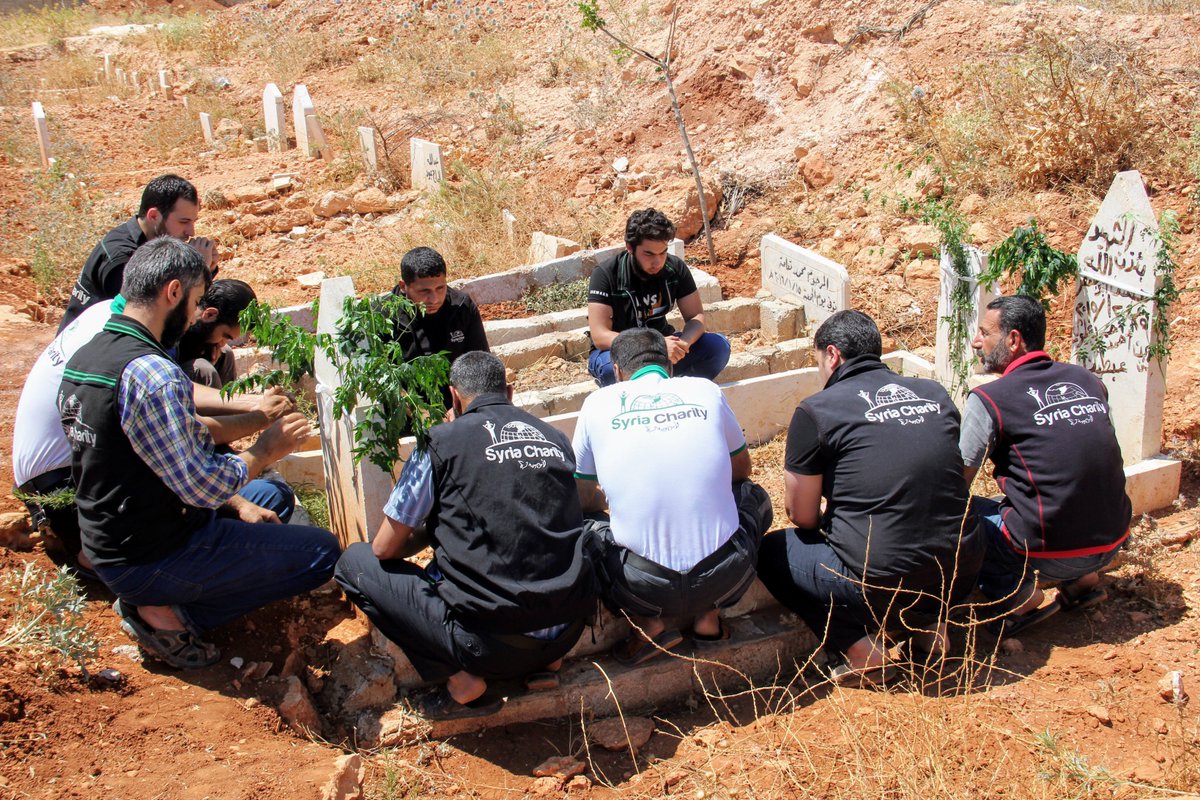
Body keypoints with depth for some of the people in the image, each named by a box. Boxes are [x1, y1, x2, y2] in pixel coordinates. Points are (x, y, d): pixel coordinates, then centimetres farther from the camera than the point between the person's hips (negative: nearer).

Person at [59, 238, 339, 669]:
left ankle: (151, 599, 11)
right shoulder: (154, 376, -26)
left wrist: (236, 504, 9)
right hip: (151, 559, -9)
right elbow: (203, 486, -24)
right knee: (321, 551, -4)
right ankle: (169, 612, -3)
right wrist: (266, 449, -6)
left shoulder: (82, 357, 5)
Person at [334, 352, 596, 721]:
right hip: (569, 632, 6)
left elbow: (385, 549, 4)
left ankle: (462, 680, 0)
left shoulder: (443, 441, -2)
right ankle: (547, 661, 14)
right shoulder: (555, 438, 10)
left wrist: (424, 540, 27)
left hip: (491, 644, -5)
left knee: (355, 562, 10)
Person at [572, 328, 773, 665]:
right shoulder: (705, 390, 9)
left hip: (643, 588, -1)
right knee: (755, 497, 30)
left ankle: (648, 625, 9)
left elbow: (584, 498, 17)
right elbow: (741, 470, 25)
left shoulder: (598, 403, 6)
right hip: (725, 578, 2)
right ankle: (708, 617, 18)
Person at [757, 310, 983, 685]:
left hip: (881, 582, -5)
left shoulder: (816, 411, -4)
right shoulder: (935, 394, 10)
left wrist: (830, 526, 25)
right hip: (961, 577, 6)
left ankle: (855, 643, 1)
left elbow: (801, 516, 1)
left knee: (772, 550, 17)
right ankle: (926, 621, 15)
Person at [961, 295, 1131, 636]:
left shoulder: (989, 400, -10)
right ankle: (1081, 579, 18)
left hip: (1048, 551, -7)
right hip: (1112, 543, 7)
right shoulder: (1087, 380, 8)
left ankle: (1017, 593, -2)